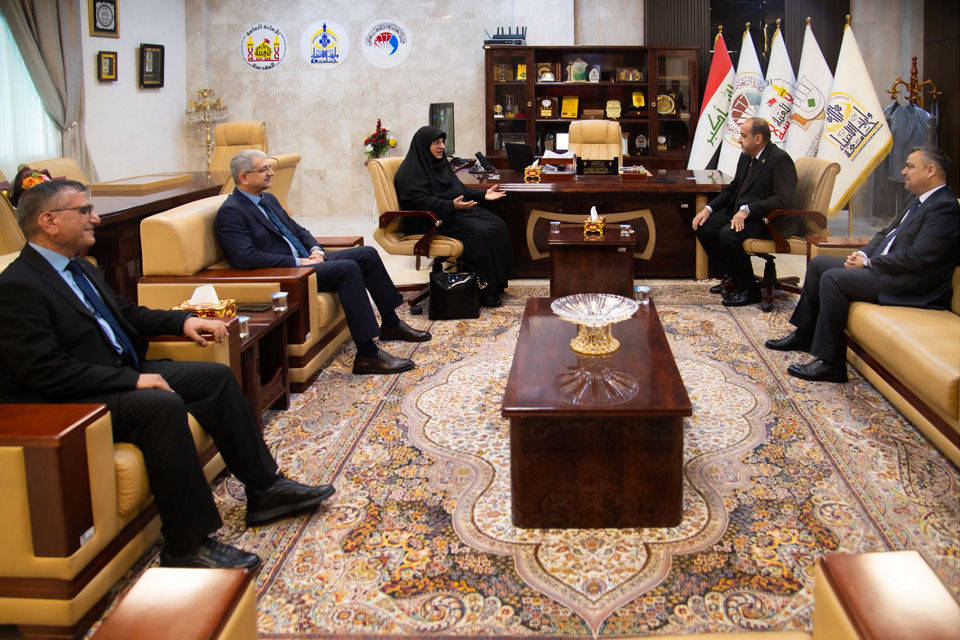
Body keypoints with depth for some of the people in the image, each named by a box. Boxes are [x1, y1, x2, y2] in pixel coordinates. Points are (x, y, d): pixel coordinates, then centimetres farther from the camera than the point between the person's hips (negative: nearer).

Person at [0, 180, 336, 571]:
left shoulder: (79, 268, 13)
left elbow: (126, 313, 26)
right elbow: (46, 371, -23)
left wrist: (183, 321, 10)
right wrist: (132, 380, -24)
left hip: (124, 374, 10)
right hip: (73, 406, -10)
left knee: (217, 377, 3)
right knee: (163, 404, -33)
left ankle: (264, 489, 9)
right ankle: (187, 546, -26)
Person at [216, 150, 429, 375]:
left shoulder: (269, 199, 17)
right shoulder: (231, 212, -12)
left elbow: (297, 229, 23)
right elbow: (247, 257, -22)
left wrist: (315, 250, 1)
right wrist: (297, 262, -20)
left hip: (304, 260, 10)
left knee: (367, 254, -2)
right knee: (348, 268, -28)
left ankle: (390, 324, 10)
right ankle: (367, 354, -30)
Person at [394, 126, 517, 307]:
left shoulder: (439, 163, 19)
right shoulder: (410, 171, -10)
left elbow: (460, 190, 25)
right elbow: (421, 200, -22)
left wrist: (483, 194, 11)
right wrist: (451, 205, -34)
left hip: (457, 210, 9)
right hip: (432, 220, -9)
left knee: (498, 226, -9)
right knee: (481, 233, -27)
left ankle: (496, 283, -8)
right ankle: (485, 291, -22)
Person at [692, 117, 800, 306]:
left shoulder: (780, 159, -16)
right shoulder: (746, 156, 11)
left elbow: (784, 200, -25)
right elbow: (732, 189, 20)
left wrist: (747, 210, -29)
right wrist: (709, 209, 4)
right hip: (740, 212, 9)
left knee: (728, 234, -30)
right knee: (704, 227, -4)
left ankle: (750, 290, -12)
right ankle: (730, 277, 10)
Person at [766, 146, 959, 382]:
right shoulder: (919, 201, 16)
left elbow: (918, 257, -24)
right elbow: (887, 232, 21)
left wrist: (868, 263, -16)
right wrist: (864, 253, 1)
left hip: (909, 283, -11)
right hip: (884, 267, 11)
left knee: (833, 279, -26)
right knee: (818, 263, 9)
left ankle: (830, 361, -22)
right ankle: (805, 334, 17)